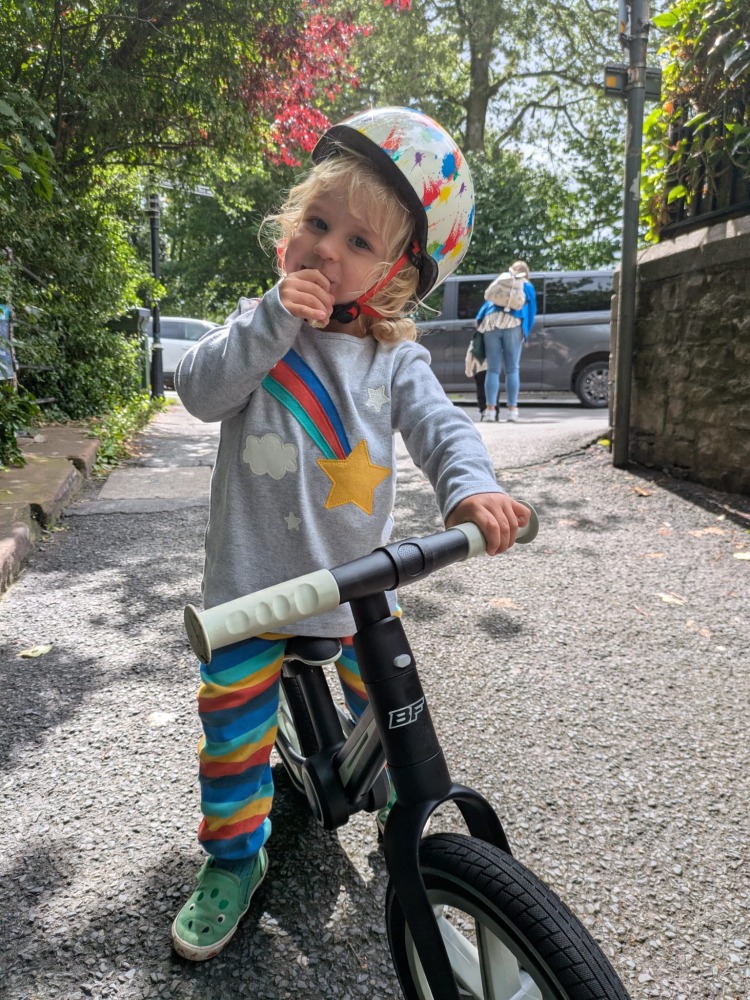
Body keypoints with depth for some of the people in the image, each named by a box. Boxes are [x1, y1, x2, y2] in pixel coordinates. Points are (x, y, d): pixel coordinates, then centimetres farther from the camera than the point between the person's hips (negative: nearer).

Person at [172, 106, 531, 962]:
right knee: (233, 725, 6)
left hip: (358, 578, 1)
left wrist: (472, 486, -34)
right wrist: (274, 318, -23)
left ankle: (409, 821, 51)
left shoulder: (394, 355, -1)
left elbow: (440, 425, -13)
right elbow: (202, 391, -14)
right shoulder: (256, 325, 0)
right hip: (252, 577, 0)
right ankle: (232, 859, 32)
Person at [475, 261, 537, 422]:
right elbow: (531, 312, 19)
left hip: (491, 322, 2)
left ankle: (491, 409, -8)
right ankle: (512, 409, -6)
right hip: (513, 324, -2)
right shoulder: (527, 286, 24)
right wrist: (526, 334, 23)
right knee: (512, 369, -1)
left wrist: (479, 320, 18)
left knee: (493, 370, 0)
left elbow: (488, 302, 23)